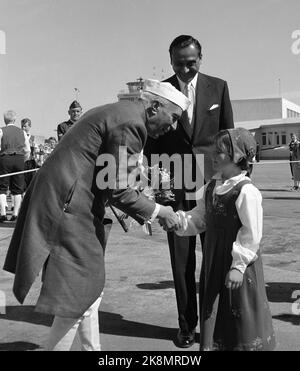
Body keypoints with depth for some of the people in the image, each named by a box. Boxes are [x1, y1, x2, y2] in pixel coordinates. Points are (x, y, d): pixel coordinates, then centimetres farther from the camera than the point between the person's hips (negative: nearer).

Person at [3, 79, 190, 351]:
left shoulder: (121, 112, 15)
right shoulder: (131, 123, -16)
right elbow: (117, 189, -17)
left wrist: (143, 213, 18)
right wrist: (157, 211, -5)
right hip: (67, 206, -11)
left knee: (90, 287, 18)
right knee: (80, 291, -1)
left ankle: (92, 347, 31)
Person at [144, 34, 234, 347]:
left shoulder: (218, 87, 5)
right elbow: (151, 143, 6)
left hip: (212, 184, 0)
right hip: (176, 187, 0)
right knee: (182, 261, 6)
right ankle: (187, 324, 21)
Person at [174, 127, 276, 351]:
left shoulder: (247, 192, -18)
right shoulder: (210, 188, 6)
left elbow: (252, 234, -19)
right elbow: (198, 220, 11)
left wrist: (239, 265, -18)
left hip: (239, 264, -7)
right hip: (214, 263, 7)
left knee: (242, 314, 7)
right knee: (213, 312, 17)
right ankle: (214, 344, 33)